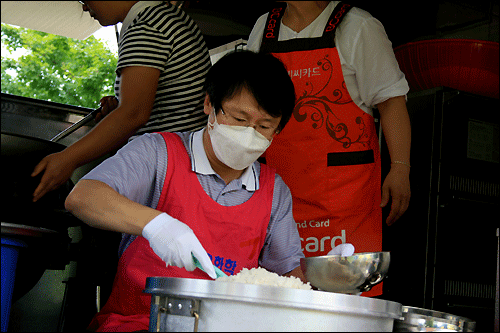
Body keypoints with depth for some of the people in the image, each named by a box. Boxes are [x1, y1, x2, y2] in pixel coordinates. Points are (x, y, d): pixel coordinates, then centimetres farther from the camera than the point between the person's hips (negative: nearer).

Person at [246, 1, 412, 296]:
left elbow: (391, 99, -2)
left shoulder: (358, 28, 1)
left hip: (345, 181, -4)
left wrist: (400, 169, -10)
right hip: (276, 183, 4)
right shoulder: (263, 29, 15)